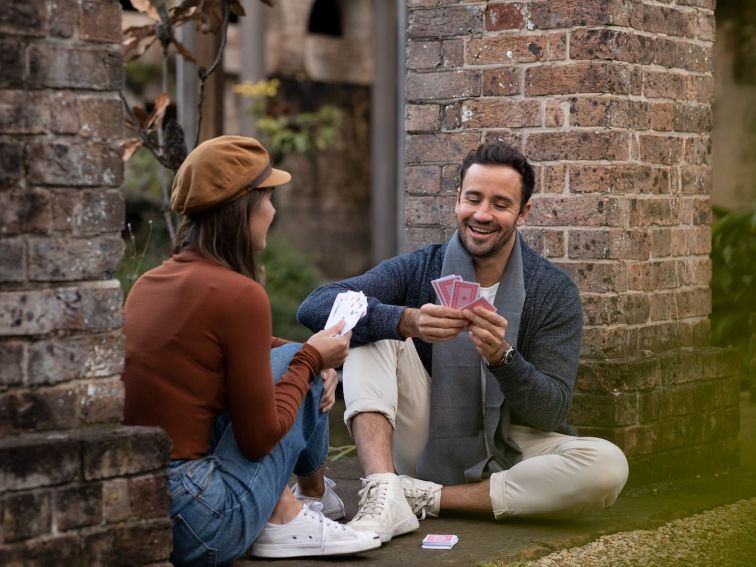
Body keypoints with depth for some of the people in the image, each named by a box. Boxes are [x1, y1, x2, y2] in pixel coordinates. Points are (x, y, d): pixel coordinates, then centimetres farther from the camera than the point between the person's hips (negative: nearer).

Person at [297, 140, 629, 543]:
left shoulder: (554, 291, -6)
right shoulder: (419, 269, -5)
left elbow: (551, 411, -11)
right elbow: (315, 307, -20)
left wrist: (502, 356, -31)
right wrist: (406, 322, -37)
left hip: (508, 452, 0)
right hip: (427, 445, 0)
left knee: (609, 466, -28)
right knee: (374, 333, -18)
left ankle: (431, 498, -21)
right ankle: (384, 493, -34)